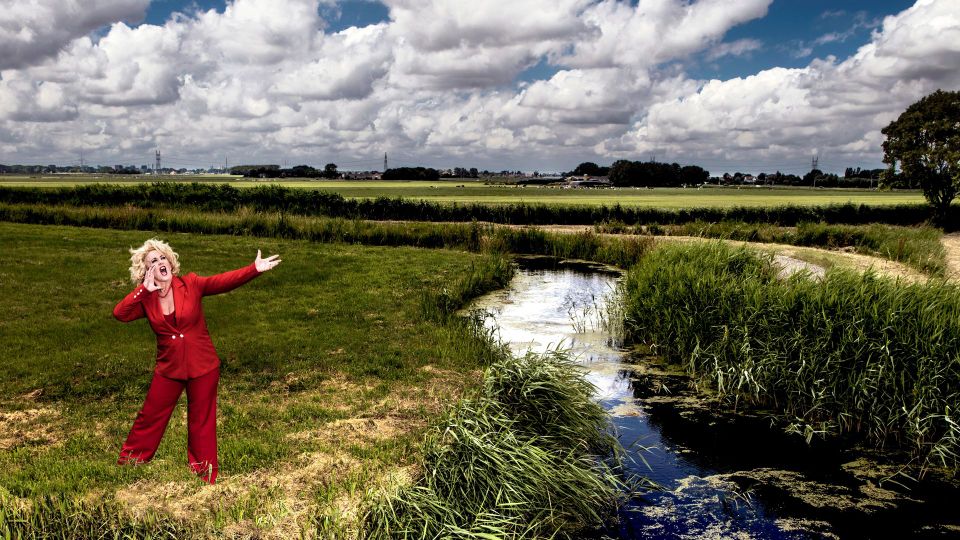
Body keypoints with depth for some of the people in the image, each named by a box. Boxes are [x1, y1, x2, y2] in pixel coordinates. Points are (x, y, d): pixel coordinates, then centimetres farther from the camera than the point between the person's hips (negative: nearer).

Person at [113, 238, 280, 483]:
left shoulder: (191, 285, -10)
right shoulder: (146, 299, -2)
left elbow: (224, 281, -24)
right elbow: (119, 314, -17)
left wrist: (255, 269, -38)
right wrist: (144, 289, -21)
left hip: (202, 367, -2)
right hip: (169, 369, 2)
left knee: (201, 422, 10)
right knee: (150, 416, 16)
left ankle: (205, 477, 24)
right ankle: (129, 462, 40)